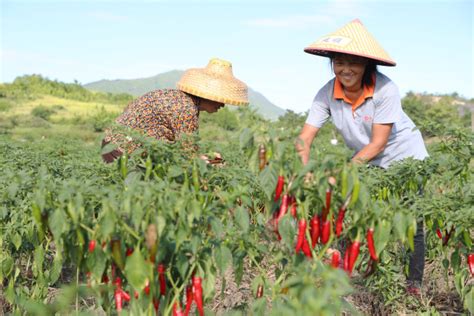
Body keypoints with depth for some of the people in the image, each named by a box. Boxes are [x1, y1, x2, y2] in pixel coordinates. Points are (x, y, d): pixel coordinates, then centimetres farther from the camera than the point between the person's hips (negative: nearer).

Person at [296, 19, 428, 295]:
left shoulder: (385, 89, -28)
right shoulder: (328, 93, -17)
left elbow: (378, 143, -25)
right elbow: (305, 138, -20)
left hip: (405, 157, -3)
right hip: (368, 162, 4)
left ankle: (414, 285, 12)